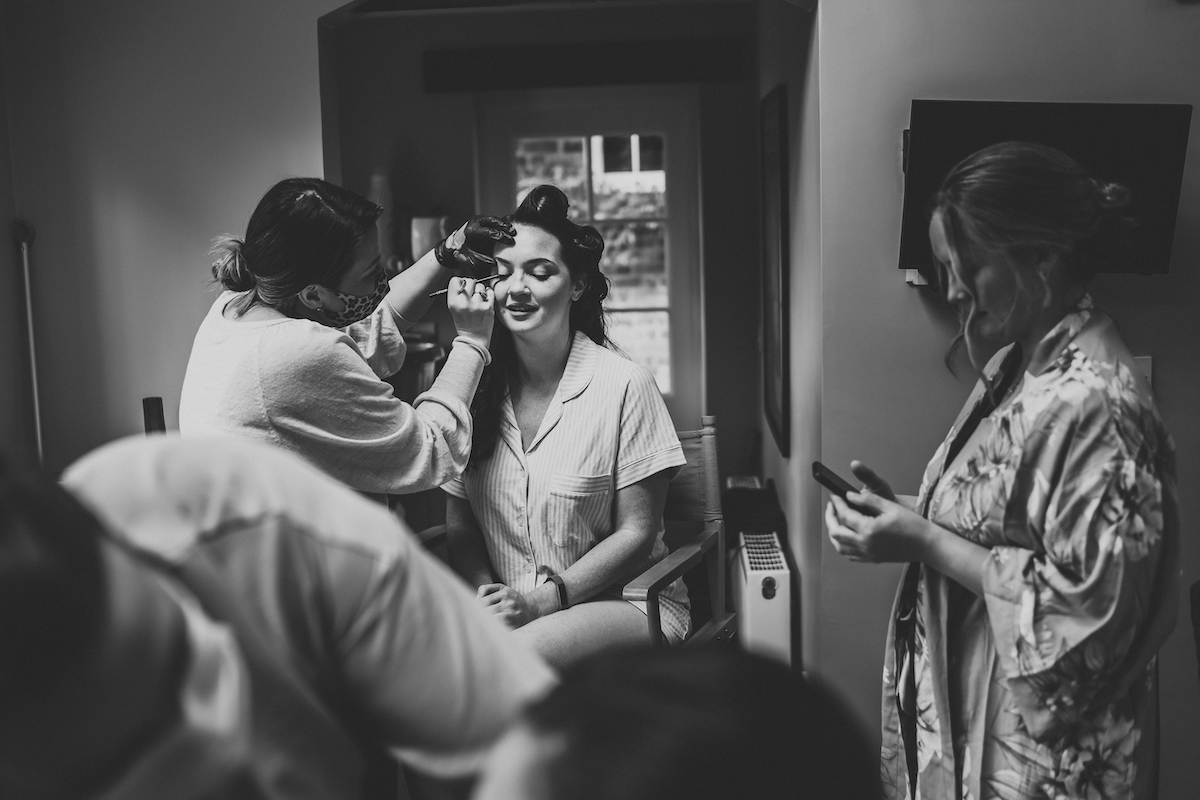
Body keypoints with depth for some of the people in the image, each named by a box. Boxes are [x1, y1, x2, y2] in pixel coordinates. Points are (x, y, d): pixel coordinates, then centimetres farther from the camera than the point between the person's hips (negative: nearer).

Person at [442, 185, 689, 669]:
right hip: (511, 605, 4)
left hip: (622, 600, -3)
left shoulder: (623, 386, -9)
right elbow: (459, 526, 7)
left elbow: (636, 533, -7)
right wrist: (485, 593, -13)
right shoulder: (475, 384, 3)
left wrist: (545, 598, -17)